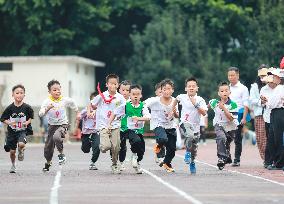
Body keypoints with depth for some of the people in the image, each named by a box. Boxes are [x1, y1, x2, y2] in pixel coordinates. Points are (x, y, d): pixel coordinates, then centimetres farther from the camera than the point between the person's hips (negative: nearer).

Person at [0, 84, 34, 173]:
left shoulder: (27, 107, -9)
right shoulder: (10, 108, -7)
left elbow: (31, 117, 8)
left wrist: (28, 122, -11)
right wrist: (9, 123, -17)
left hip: (23, 130, -2)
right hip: (12, 131, 2)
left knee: (21, 144, -29)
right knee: (12, 151, 7)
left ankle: (21, 152, 8)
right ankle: (13, 165, 34)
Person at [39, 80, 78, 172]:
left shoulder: (65, 100, -9)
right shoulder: (47, 102, -13)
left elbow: (72, 103, 15)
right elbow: (40, 114, -22)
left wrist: (77, 113, 25)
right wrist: (47, 109, -39)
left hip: (63, 124, -2)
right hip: (52, 125, 2)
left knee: (56, 137, -34)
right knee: (48, 146, 9)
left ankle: (61, 154, -11)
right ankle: (48, 163, 35)